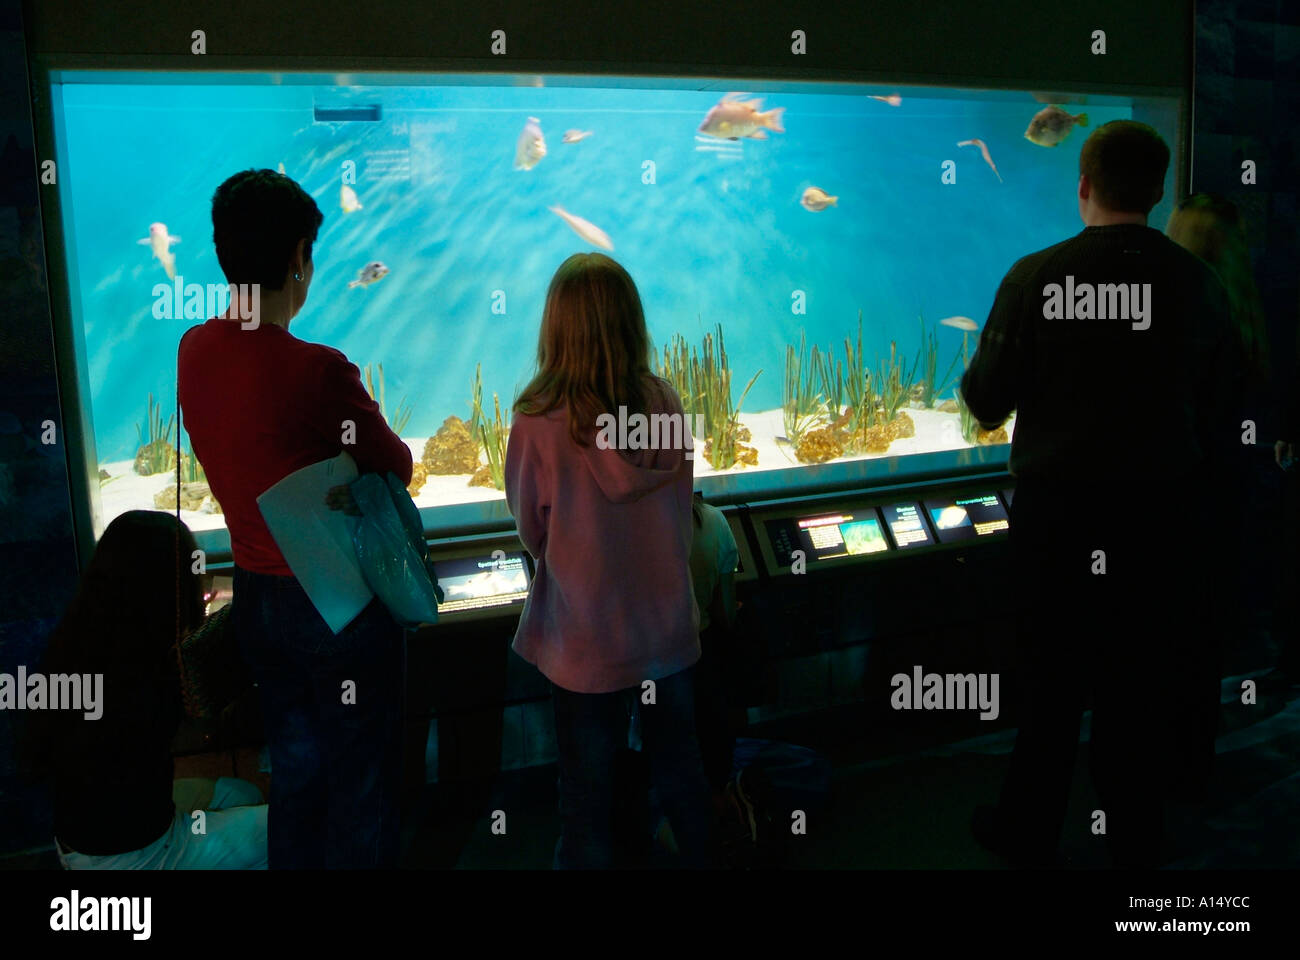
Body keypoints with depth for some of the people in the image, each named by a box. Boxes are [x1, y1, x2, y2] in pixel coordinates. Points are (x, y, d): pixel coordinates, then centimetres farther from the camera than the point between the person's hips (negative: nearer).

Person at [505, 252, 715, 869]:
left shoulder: (539, 424, -22)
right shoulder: (666, 403, -12)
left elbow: (531, 533, -8)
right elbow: (677, 516, 0)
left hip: (588, 648, -3)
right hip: (671, 632, 4)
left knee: (587, 796, 15)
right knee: (682, 773, 24)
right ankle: (701, 860, 42)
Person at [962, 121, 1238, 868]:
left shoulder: (1035, 278, -11)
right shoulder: (1198, 284, -5)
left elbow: (986, 401, -7)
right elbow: (1221, 418, 2)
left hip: (1057, 508, -1)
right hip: (1160, 511, 1)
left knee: (1053, 673, 15)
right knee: (1141, 681, 15)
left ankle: (1029, 833, 29)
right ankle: (1137, 841, 29)